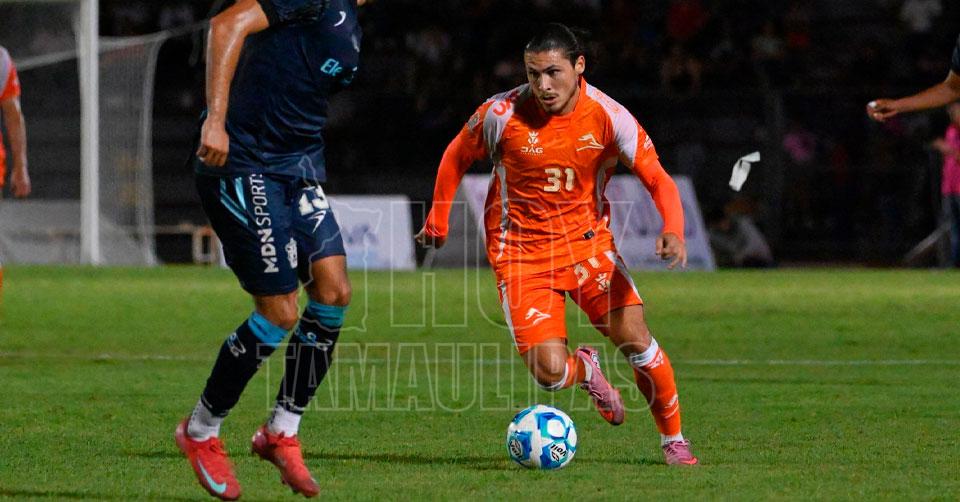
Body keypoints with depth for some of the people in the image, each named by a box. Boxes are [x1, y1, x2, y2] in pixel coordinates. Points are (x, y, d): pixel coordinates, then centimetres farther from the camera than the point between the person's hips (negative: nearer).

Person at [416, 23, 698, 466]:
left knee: (634, 338, -15)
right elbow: (456, 158, 4)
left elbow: (657, 179, -11)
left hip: (588, 242, 1)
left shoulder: (607, 116, -13)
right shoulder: (502, 114, -15)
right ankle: (586, 370, 25)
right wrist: (437, 222, 9)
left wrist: (673, 231, -30)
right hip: (521, 254, -1)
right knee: (550, 372, -15)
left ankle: (674, 440, 7)